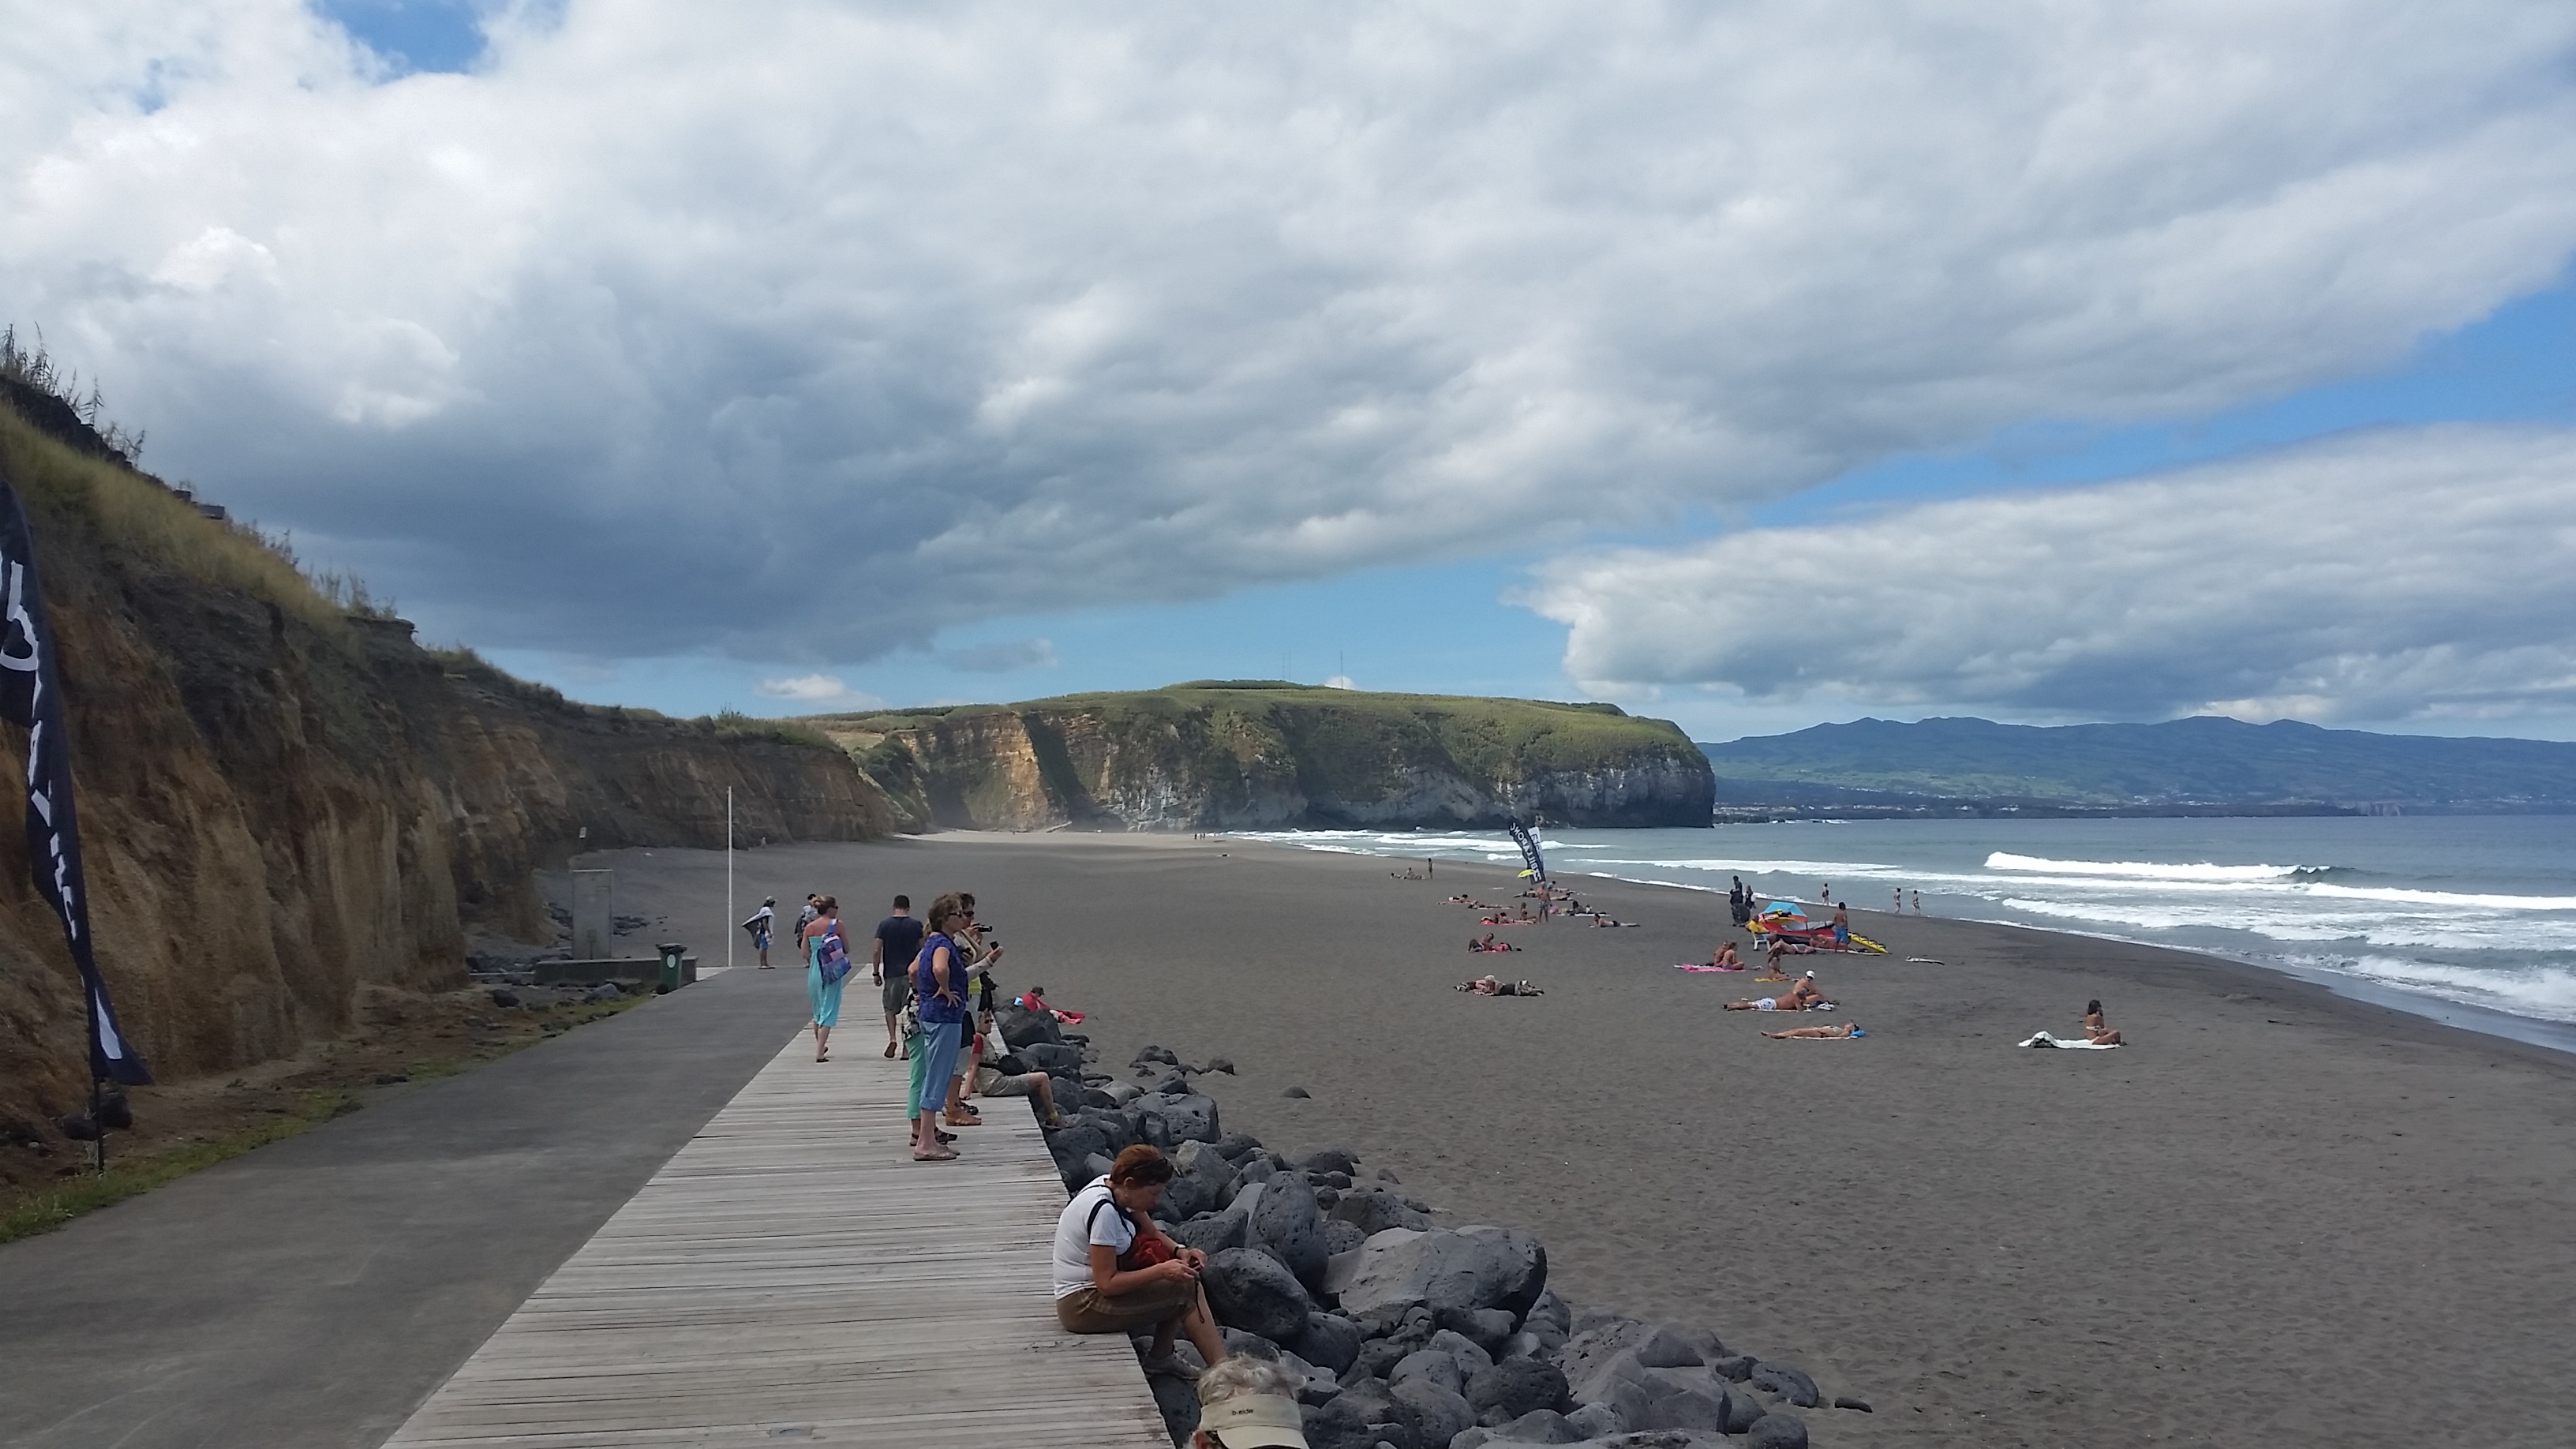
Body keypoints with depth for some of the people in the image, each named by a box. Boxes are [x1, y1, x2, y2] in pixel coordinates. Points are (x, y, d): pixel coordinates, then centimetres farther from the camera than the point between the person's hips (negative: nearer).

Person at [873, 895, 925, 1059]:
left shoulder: (884, 925, -2)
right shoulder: (916, 925, -1)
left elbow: (877, 951, -3)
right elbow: (923, 950, 2)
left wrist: (875, 973, 5)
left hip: (891, 974, 0)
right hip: (911, 973, 0)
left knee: (890, 1008, 14)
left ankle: (892, 1038, -5)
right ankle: (906, 1047, 9)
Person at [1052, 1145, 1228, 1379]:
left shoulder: (1114, 1186, 0)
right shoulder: (1104, 1210, -26)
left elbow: (1152, 1233, 13)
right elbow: (1107, 1283, -25)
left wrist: (1179, 1251, -6)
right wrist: (1162, 1271, -24)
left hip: (1096, 1288, 10)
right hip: (1082, 1305, -10)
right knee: (1186, 1291, -14)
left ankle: (1161, 1357, 8)